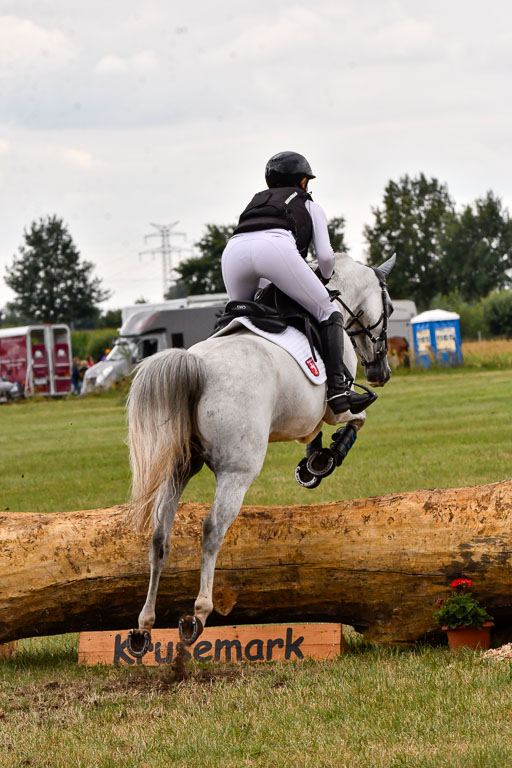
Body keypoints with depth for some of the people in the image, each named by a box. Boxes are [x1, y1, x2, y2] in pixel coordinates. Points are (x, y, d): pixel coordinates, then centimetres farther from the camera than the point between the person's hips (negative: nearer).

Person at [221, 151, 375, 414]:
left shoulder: (257, 200, 42)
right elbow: (325, 256, 18)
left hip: (233, 248, 4)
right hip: (275, 246, -4)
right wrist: (325, 278, 39)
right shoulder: (310, 206, 30)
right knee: (327, 312, 9)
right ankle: (338, 388, -4)